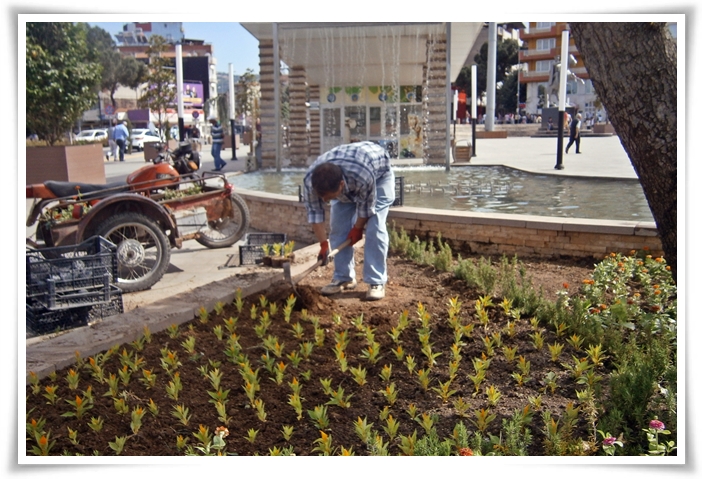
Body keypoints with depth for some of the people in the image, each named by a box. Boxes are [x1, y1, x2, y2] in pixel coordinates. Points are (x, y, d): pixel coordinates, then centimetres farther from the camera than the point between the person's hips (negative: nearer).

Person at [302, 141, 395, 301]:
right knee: (338, 227, -4)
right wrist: (324, 244, -19)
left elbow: (366, 205, -27)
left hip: (379, 173, -4)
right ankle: (343, 278, 8)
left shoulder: (363, 176, -47)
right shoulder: (311, 180, -34)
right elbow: (314, 212, -19)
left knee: (374, 226, -17)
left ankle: (376, 282, -11)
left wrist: (357, 228, -11)